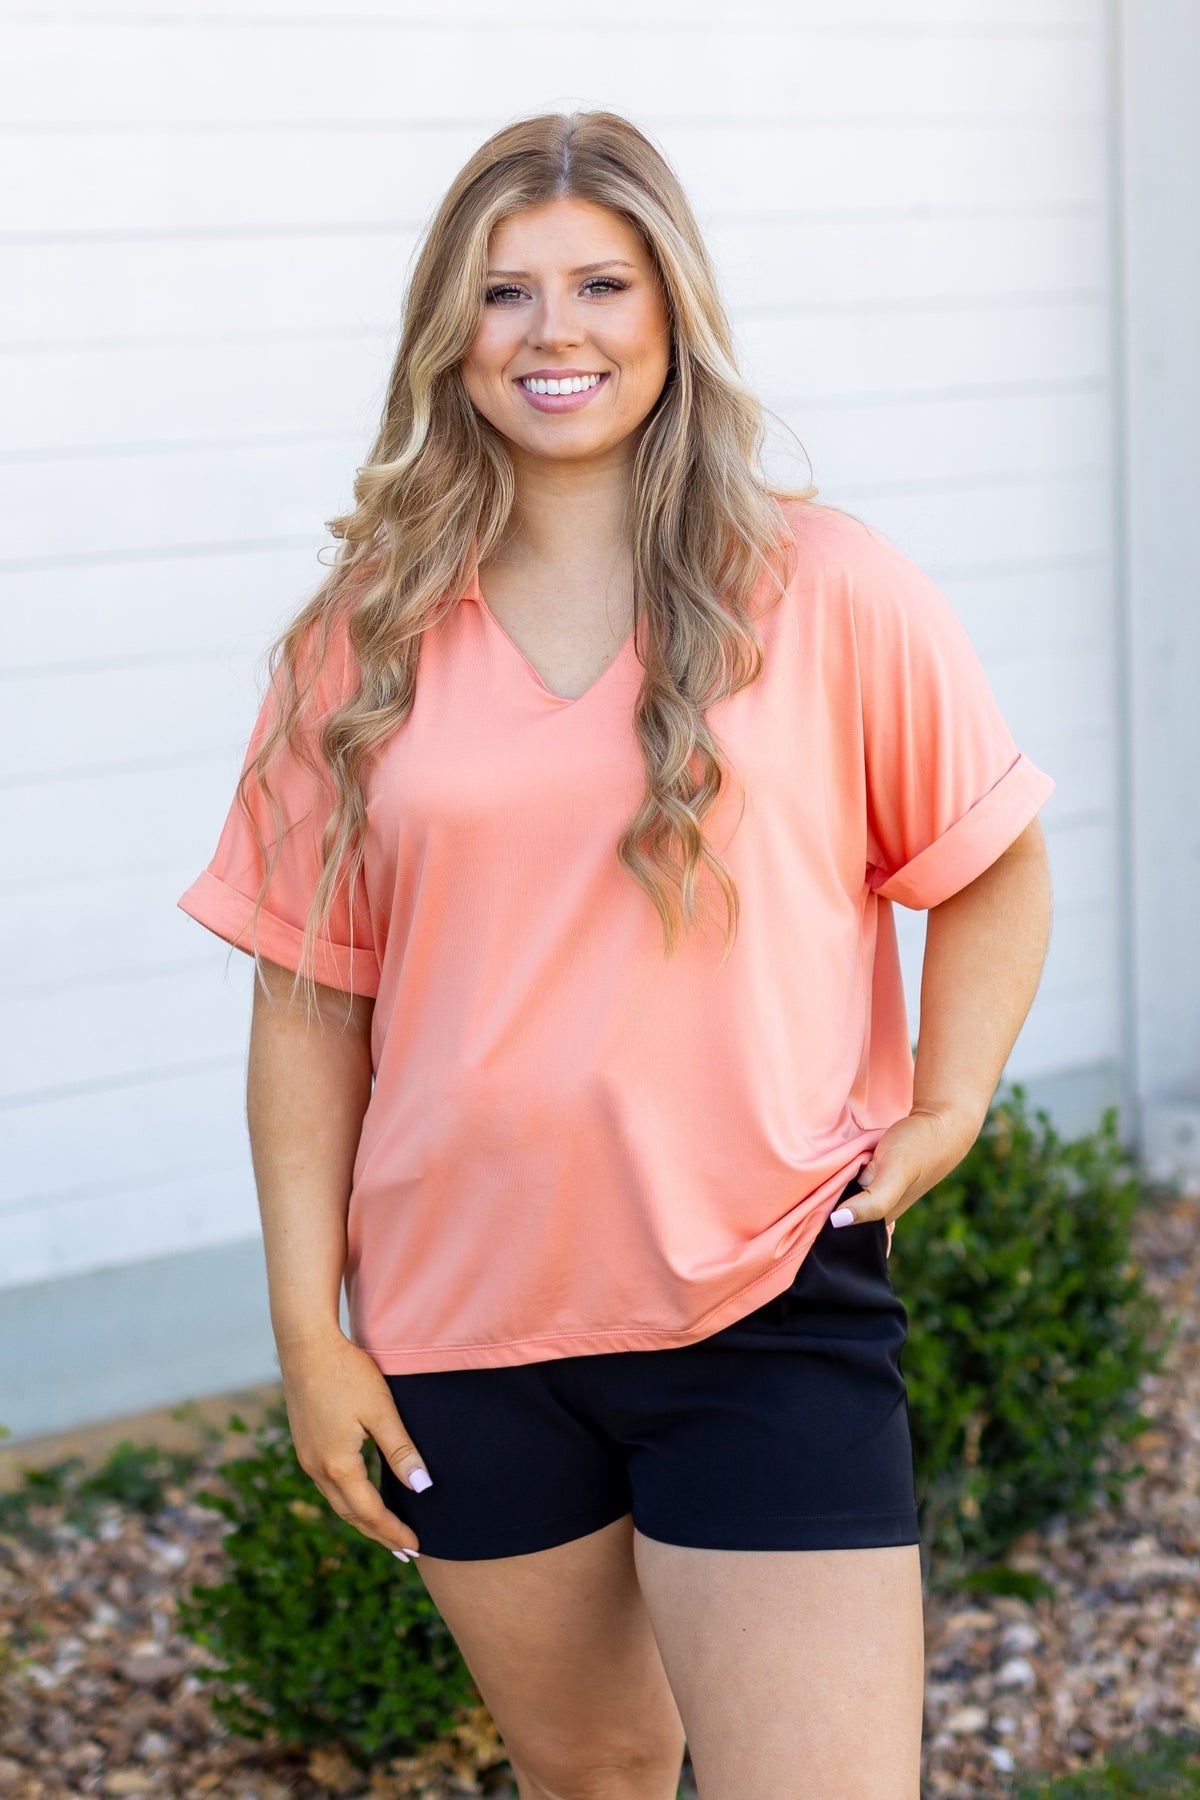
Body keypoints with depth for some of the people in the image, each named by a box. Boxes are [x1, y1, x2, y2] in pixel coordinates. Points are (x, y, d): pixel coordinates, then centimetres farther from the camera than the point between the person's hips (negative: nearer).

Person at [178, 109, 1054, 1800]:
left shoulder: (827, 590, -3)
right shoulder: (366, 638, 2)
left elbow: (992, 866, 9)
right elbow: (310, 998, 3)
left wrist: (945, 1110, -4)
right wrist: (309, 1332, 1)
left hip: (770, 1300, -2)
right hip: (461, 1325, 3)